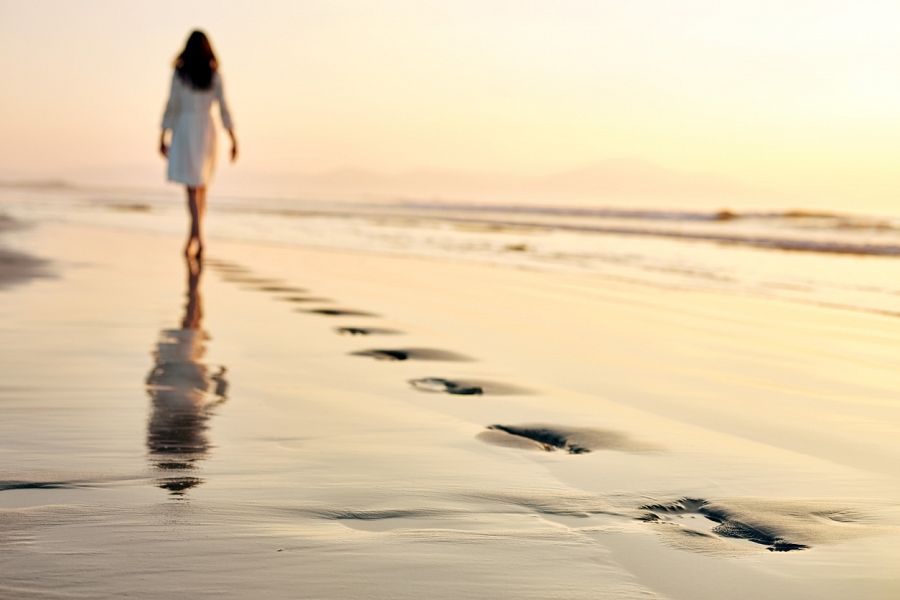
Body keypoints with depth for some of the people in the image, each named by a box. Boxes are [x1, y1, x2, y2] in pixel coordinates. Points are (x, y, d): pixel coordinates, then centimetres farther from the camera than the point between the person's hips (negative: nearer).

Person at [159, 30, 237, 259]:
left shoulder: (180, 73, -4)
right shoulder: (214, 75, 1)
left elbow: (171, 106, -5)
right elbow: (223, 108, -1)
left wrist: (163, 137, 1)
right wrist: (233, 140, 2)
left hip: (184, 129, -2)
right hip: (206, 130, 2)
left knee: (192, 185, -6)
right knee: (201, 186, 15)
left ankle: (197, 235, -26)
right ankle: (195, 238, 18)